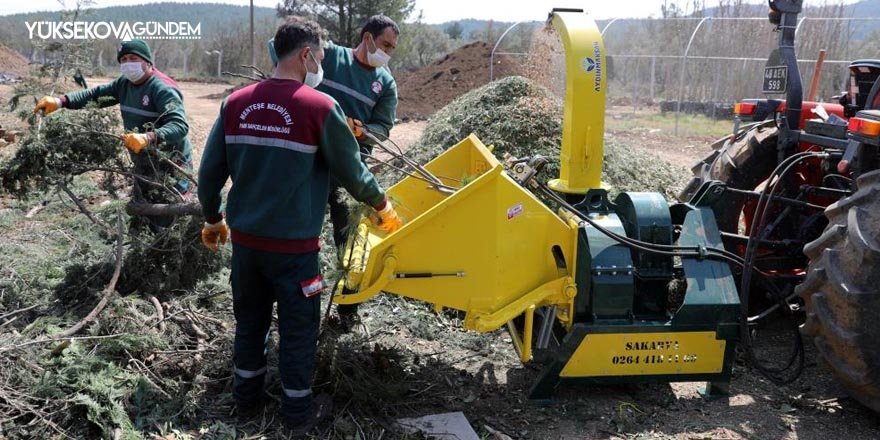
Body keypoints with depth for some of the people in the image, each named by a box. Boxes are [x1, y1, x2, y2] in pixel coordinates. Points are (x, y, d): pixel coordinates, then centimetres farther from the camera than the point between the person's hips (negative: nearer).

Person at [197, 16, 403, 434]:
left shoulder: (236, 103, -1)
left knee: (249, 319, 21)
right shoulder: (320, 106, -14)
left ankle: (246, 393, 38)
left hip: (245, 237, 5)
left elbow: (210, 171, 4)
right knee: (298, 328, 11)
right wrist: (382, 206, 13)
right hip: (293, 244, -5)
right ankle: (298, 410, 24)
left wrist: (213, 219, 20)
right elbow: (352, 171, -5)